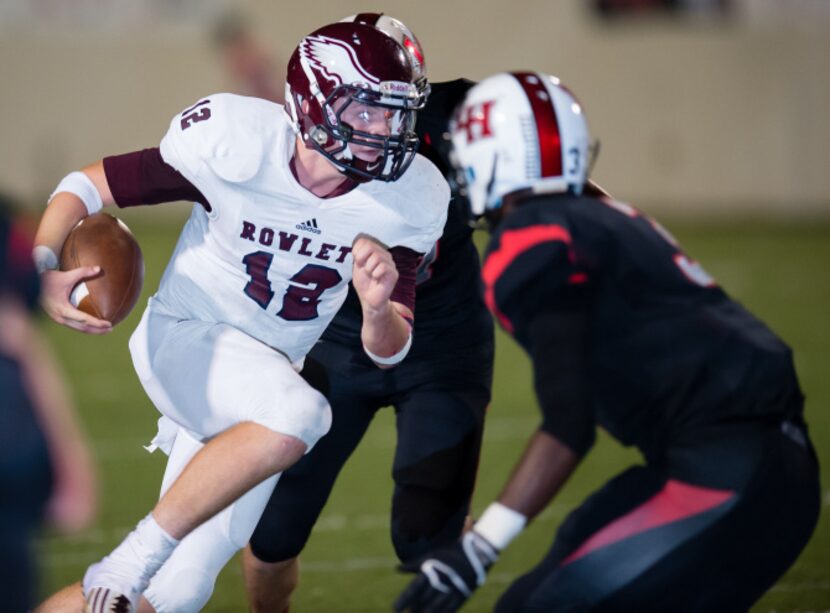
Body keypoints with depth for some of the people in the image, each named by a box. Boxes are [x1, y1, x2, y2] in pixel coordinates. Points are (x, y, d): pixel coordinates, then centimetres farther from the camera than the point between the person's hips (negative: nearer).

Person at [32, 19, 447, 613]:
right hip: (184, 339, -5)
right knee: (298, 417, -36)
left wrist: (379, 309, -28)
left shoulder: (406, 201, -11)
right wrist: (44, 268, -30)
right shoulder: (234, 143, -22)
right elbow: (86, 187, -11)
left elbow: (388, 352, -5)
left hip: (268, 375, 5)